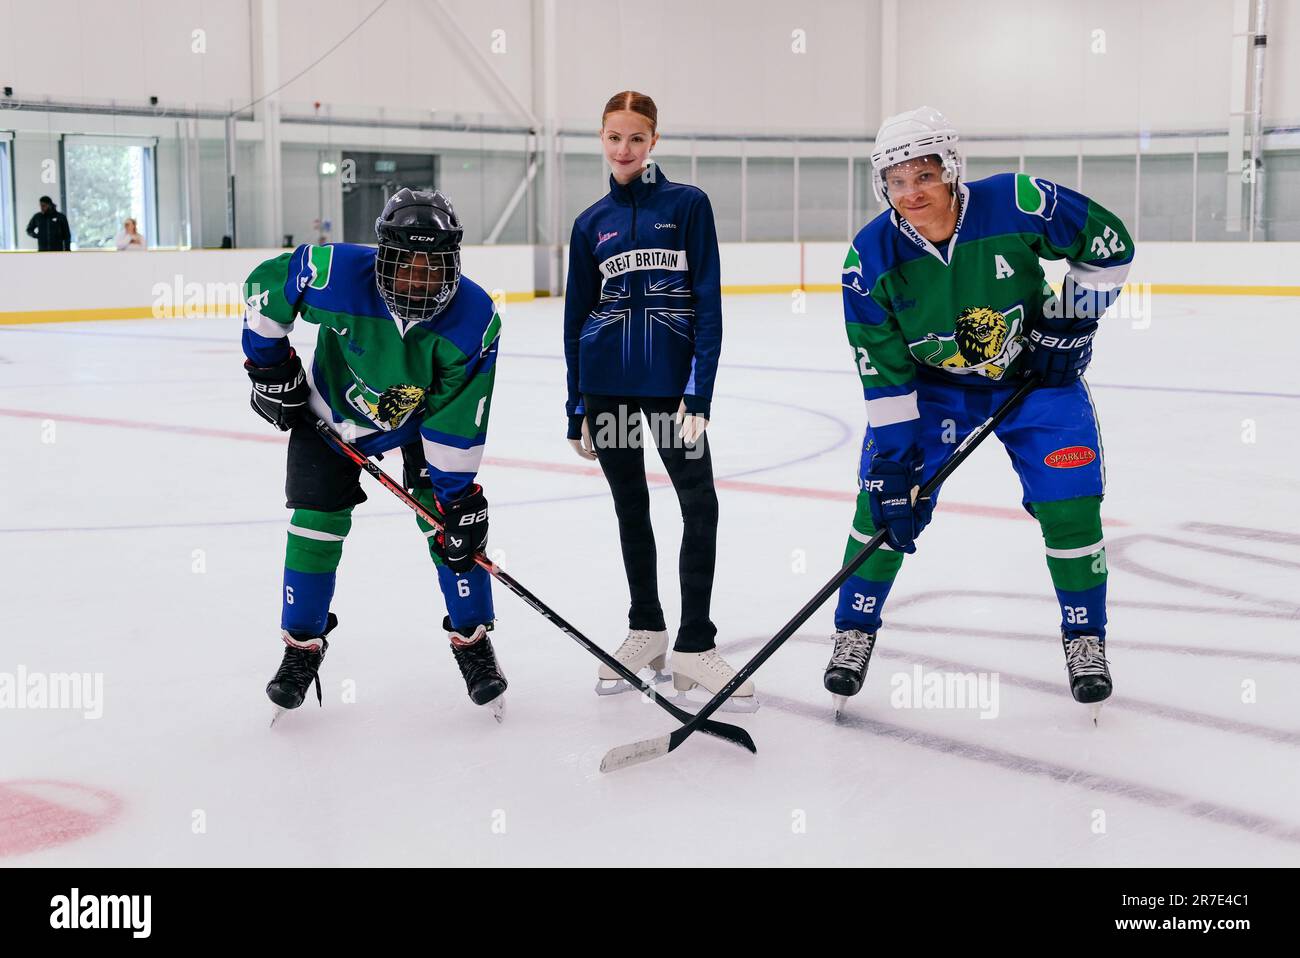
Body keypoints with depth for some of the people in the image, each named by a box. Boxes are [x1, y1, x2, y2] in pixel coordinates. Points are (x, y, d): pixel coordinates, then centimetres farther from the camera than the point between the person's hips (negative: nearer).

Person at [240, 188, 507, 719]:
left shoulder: (474, 318, -32)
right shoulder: (341, 274, -36)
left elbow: (458, 420, -25)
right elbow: (265, 282, -16)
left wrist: (456, 494, -24)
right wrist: (269, 362, -11)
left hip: (424, 415, 0)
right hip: (334, 408, 0)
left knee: (452, 519, -7)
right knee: (317, 522, -3)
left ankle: (472, 640, 10)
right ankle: (302, 645, 14)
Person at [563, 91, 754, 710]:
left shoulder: (687, 204, 0)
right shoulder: (591, 223, 9)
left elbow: (708, 302, -5)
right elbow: (577, 316, 12)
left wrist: (699, 392, -13)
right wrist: (577, 409, 8)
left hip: (669, 378, -3)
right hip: (606, 381, 3)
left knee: (700, 505, -9)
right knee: (630, 506, 11)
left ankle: (693, 647, -2)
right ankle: (646, 631, 24)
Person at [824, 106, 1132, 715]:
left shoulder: (1019, 205, -27)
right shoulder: (871, 259, -22)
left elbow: (1110, 244, -10)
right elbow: (884, 376, -17)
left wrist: (1071, 322, -13)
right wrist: (892, 464, -20)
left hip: (1037, 372, -1)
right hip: (931, 383, 1)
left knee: (1069, 504, -7)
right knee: (886, 498, -6)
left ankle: (1085, 637, 15)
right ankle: (855, 632, 13)